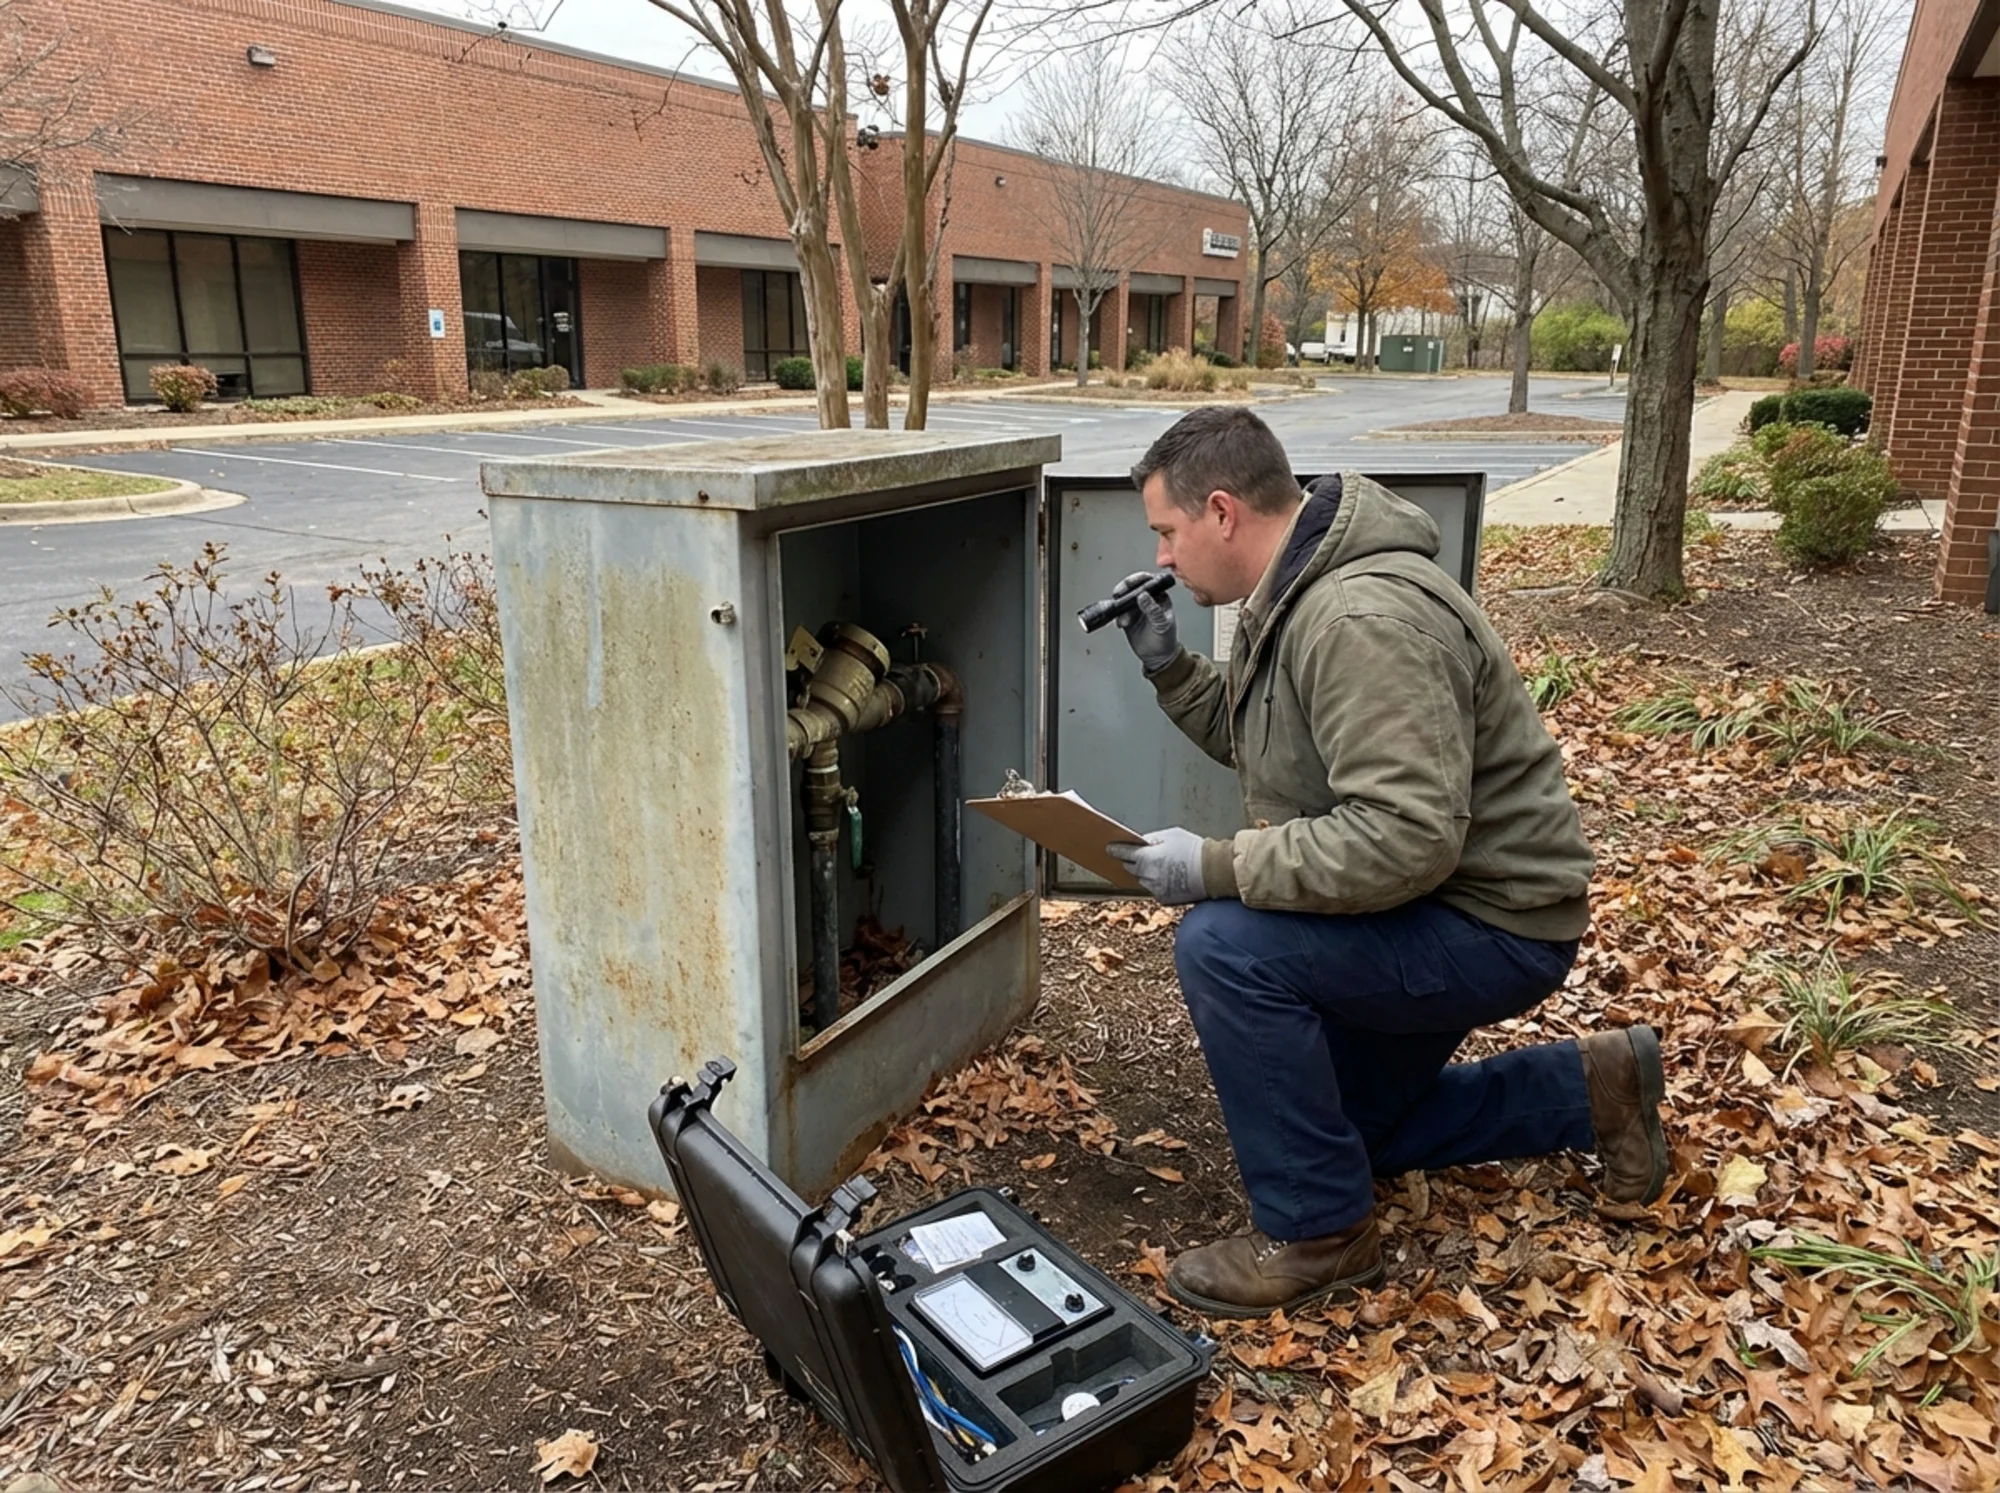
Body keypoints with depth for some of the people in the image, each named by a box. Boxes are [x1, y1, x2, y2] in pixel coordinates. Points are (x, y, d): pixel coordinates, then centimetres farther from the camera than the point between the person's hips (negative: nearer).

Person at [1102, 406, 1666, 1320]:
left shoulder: (1362, 619, -30)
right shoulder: (1293, 595, 3)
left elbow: (1405, 838, -36)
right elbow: (1255, 745, 14)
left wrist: (1216, 868, -31)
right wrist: (1168, 666, 1)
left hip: (1492, 925, -11)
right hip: (1417, 913, 11)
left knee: (1224, 945, -28)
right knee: (1346, 1121, 22)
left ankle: (1317, 1232, -9)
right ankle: (1591, 1091, 29)